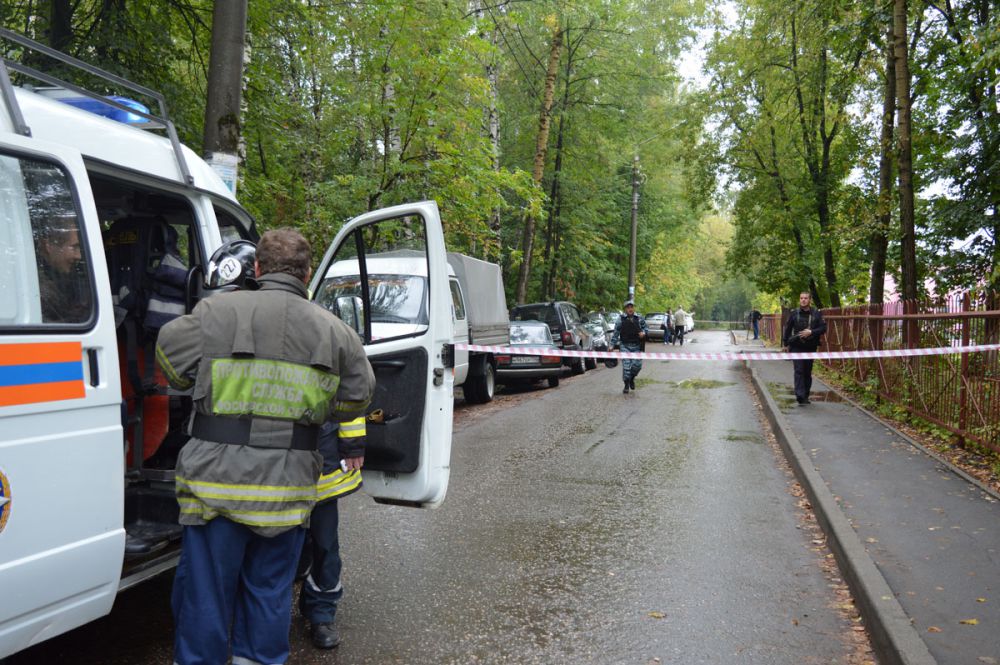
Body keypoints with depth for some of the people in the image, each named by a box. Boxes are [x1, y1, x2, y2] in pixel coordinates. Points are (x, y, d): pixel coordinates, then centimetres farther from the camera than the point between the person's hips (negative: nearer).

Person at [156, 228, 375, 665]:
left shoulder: (217, 312, -5)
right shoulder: (333, 330, 4)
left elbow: (170, 361, 8)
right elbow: (356, 399, 12)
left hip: (217, 481, -2)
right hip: (288, 489, 3)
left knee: (206, 589, 12)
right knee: (270, 589, 17)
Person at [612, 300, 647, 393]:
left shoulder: (640, 319, 5)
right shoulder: (621, 319, 0)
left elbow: (645, 328, 16)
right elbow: (616, 333, 2)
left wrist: (643, 333, -8)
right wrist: (612, 345, -1)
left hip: (637, 346, 2)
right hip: (625, 346, -2)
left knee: (637, 364, -3)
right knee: (626, 365, -5)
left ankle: (632, 378, 27)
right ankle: (626, 385, 9)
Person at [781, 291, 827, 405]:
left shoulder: (816, 314, 1)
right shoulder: (794, 313, 1)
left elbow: (823, 328, -3)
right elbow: (787, 329, 8)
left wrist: (811, 332, -18)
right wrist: (785, 343, 10)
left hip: (810, 347, 2)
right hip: (797, 347, -1)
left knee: (808, 372, 9)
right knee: (799, 371, -12)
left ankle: (806, 396, 19)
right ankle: (800, 395, -18)